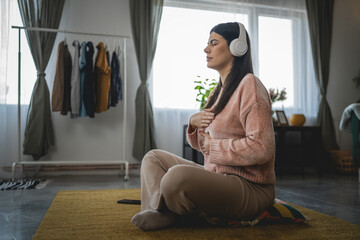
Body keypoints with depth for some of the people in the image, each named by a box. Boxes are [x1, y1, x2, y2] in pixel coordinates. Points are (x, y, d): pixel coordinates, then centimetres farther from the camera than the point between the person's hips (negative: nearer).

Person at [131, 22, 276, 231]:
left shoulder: (249, 85, -12)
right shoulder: (218, 92, 16)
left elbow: (261, 148, -23)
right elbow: (203, 144, 19)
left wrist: (214, 147, -13)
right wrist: (194, 123, -2)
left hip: (249, 188, -10)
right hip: (216, 175, 10)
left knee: (177, 176, -36)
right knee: (153, 157, 12)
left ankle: (166, 214, -3)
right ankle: (159, 212, -11)